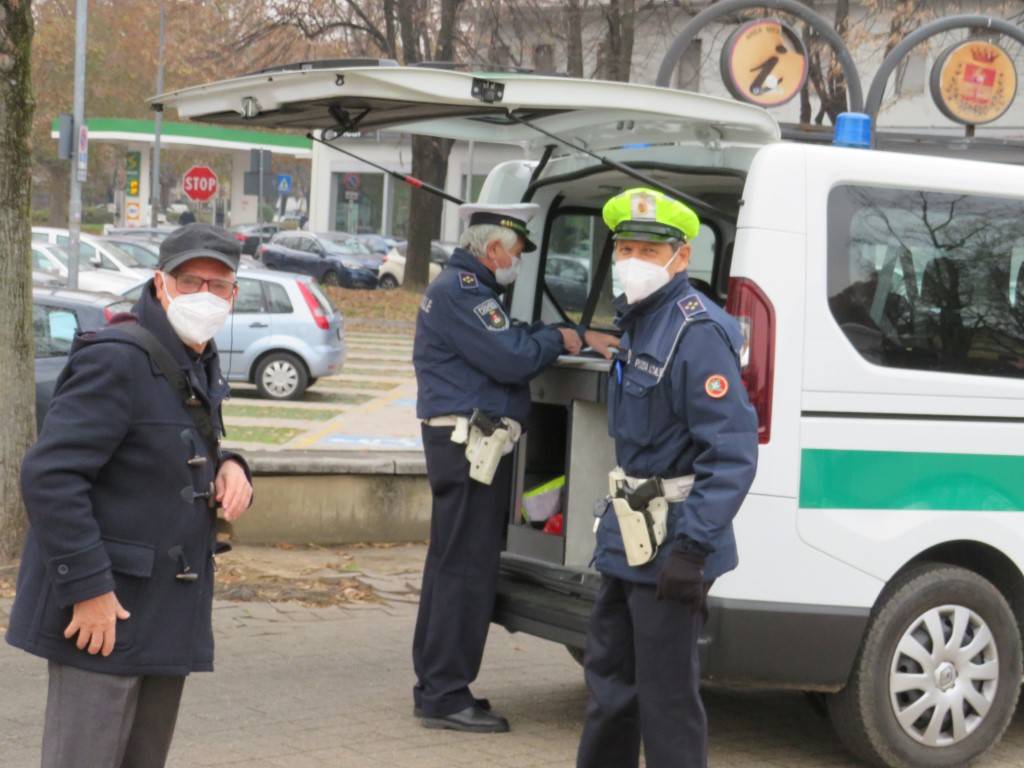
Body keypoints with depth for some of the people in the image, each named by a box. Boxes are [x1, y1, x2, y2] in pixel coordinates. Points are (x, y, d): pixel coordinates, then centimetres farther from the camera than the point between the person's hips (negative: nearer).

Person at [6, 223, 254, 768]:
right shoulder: (117, 360, -16)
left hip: (166, 618, 9)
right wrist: (88, 587, -23)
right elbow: (48, 476, -22)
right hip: (102, 611, -9)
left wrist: (228, 468, 3)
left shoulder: (200, 364, 13)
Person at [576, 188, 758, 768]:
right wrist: (618, 517, 19)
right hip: (629, 537, 10)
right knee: (610, 676, 22)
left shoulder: (697, 332, -20)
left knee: (666, 695, -3)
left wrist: (691, 547, -28)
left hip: (670, 545, -10)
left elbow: (733, 453, -24)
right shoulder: (637, 319, 11)